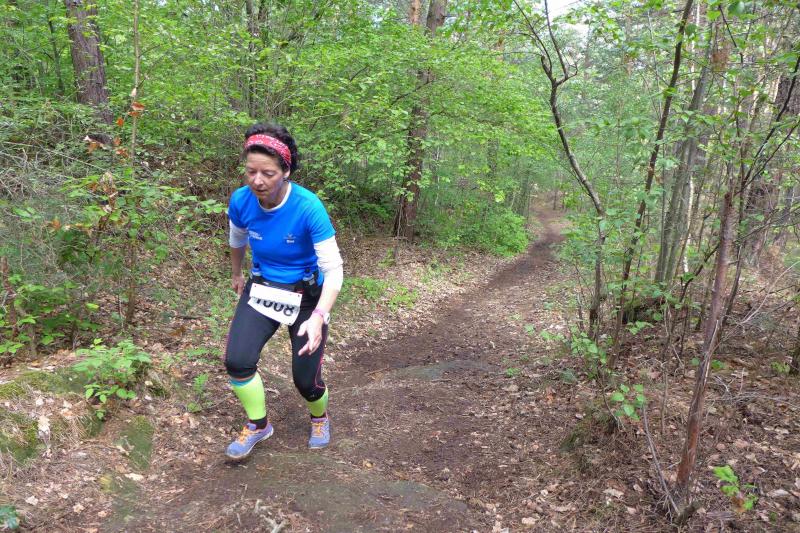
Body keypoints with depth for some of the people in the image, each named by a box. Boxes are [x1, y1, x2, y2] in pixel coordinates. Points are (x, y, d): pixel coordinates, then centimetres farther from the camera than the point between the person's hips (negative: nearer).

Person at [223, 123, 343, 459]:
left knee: (305, 381, 0)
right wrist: (236, 275, 26)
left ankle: (320, 418, 38)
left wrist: (318, 317, -39)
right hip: (261, 289, 3)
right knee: (236, 360, -17)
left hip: (306, 295, -3)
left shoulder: (308, 208, -28)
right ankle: (258, 425, 12)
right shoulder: (241, 200, -14)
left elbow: (334, 270, -26)